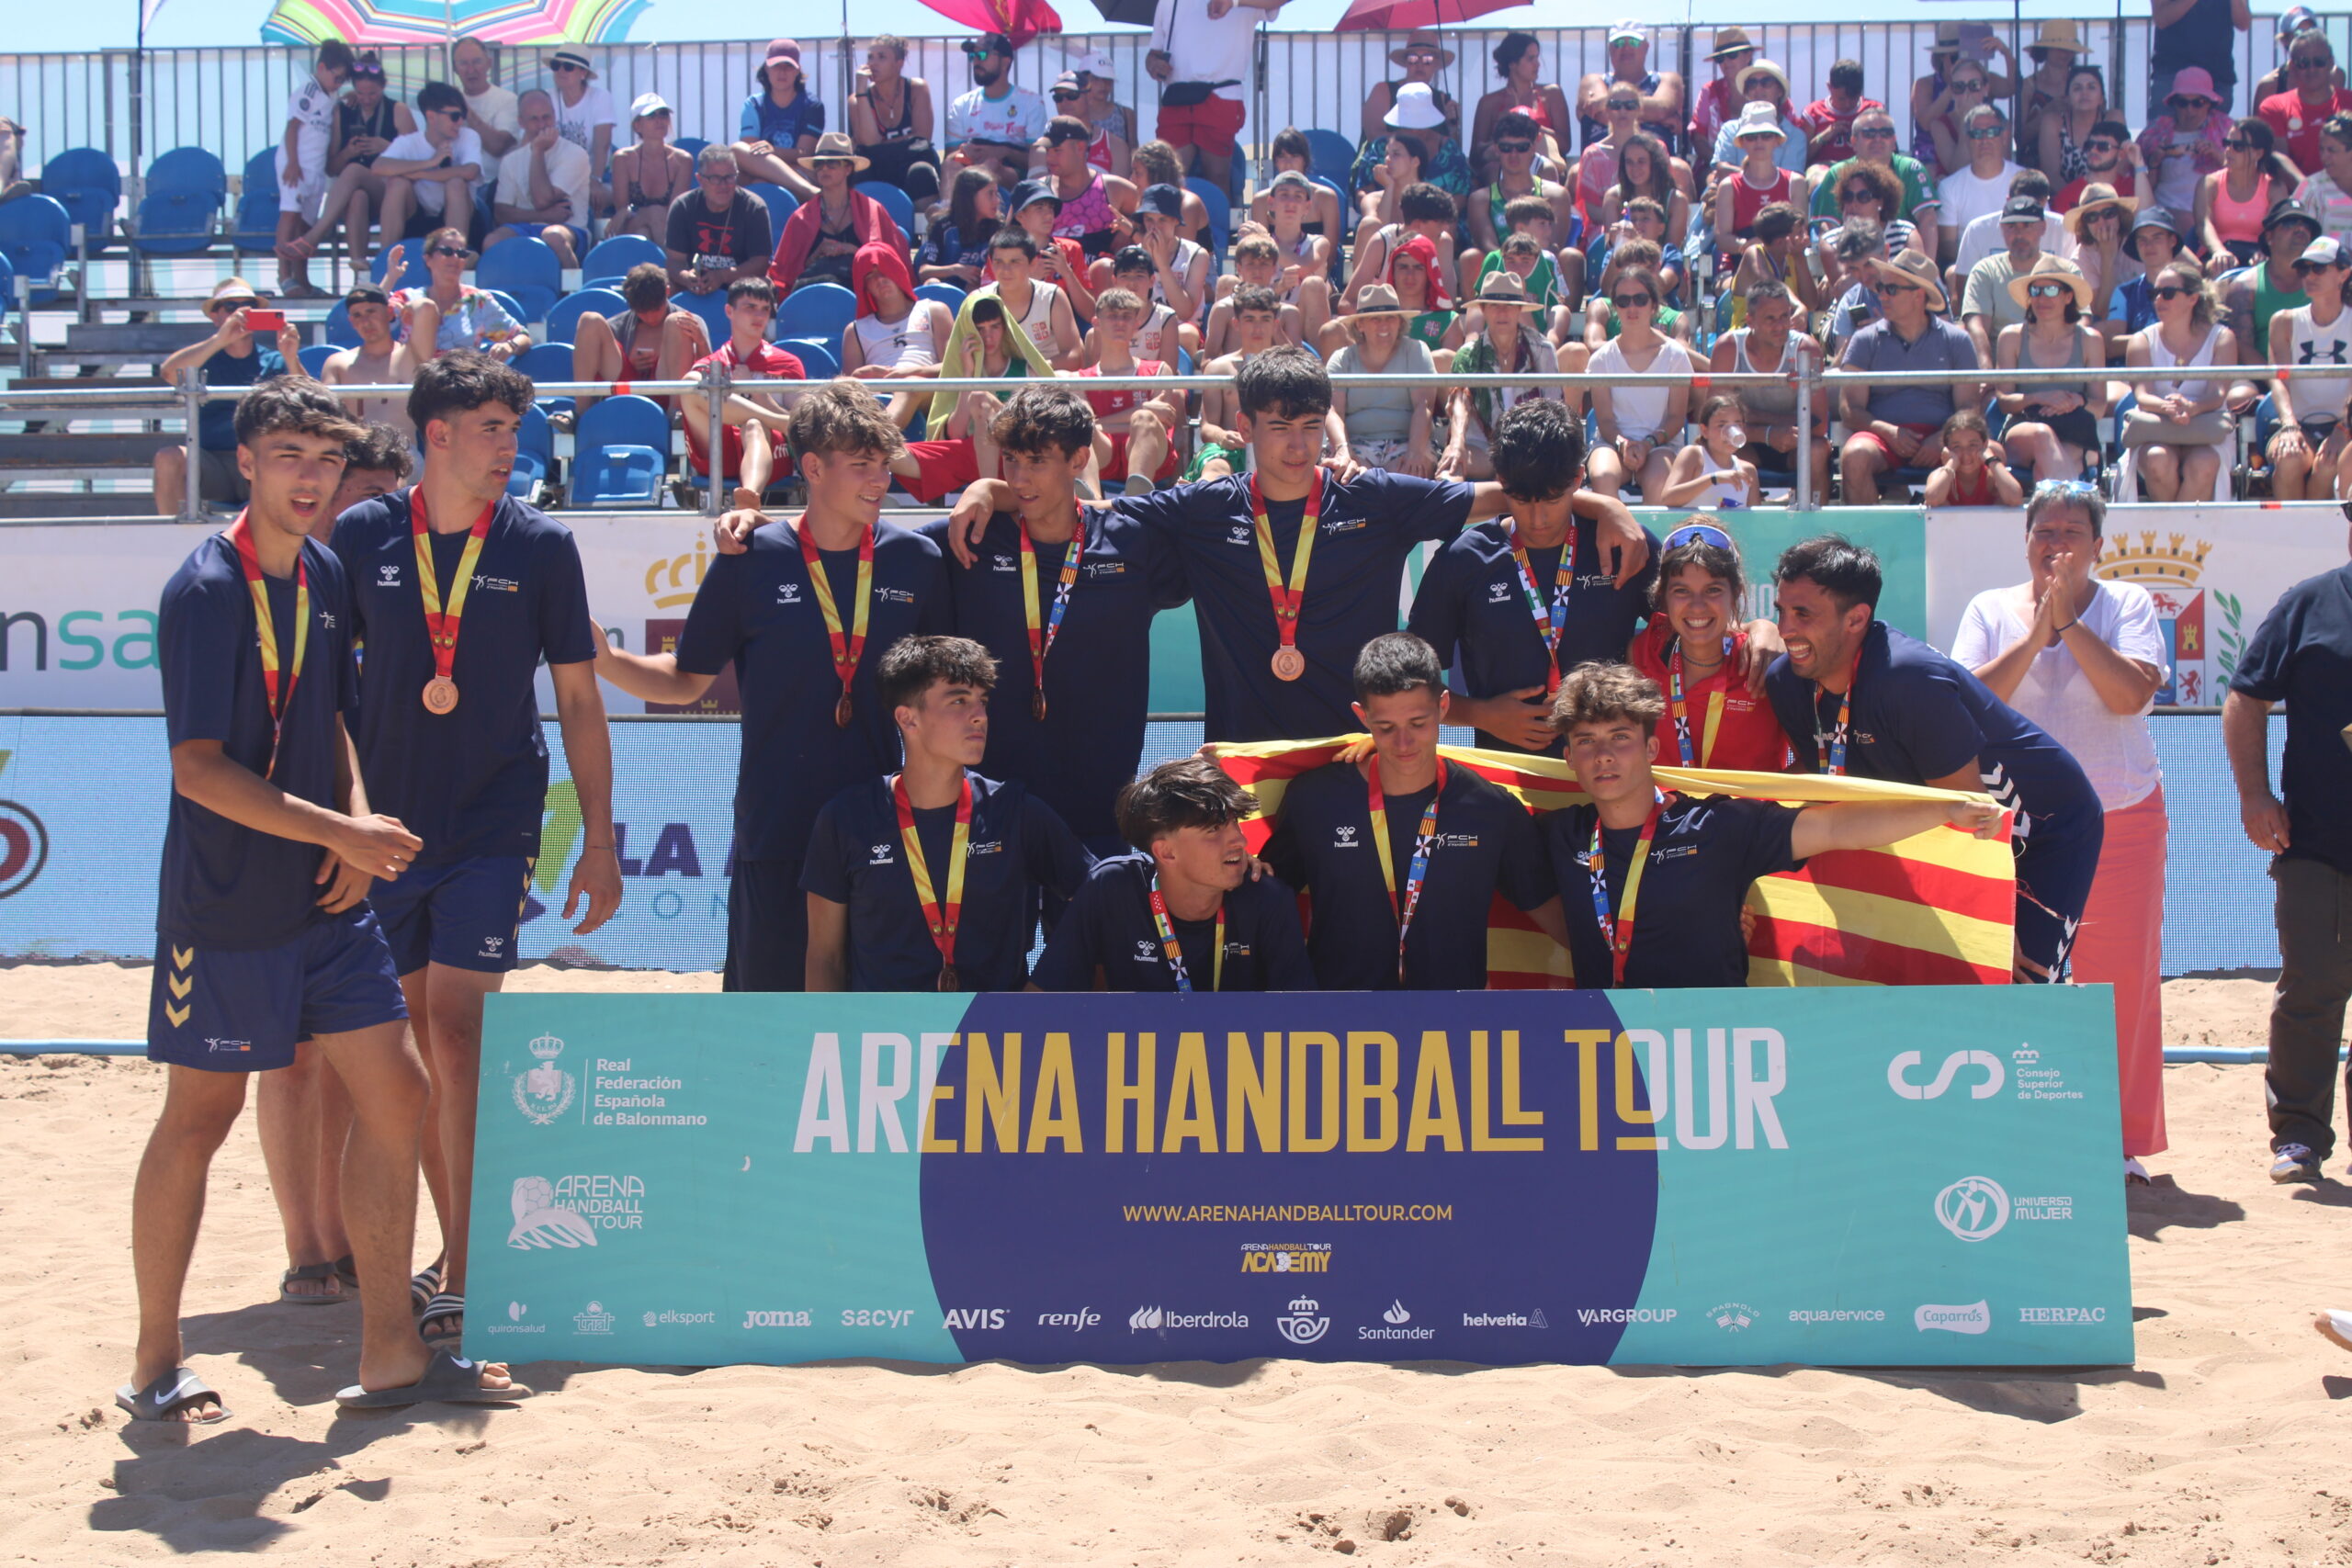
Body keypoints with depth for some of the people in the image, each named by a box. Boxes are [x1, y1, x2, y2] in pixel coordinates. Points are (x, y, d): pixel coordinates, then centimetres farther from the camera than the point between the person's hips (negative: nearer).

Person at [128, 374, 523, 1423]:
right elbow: (199, 767, -19)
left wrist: (357, 825, 1)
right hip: (224, 904, -7)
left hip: (327, 901, 7)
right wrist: (341, 831, -19)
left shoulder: (325, 576, 8)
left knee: (394, 1094, 4)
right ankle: (155, 1366, 17)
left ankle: (389, 1355, 12)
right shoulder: (205, 590, -15)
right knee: (200, 1115, 2)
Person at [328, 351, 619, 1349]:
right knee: (416, 1047, 9)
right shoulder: (361, 537, 1)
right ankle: (457, 1249, 23)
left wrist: (599, 842, -1)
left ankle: (464, 1279, -9)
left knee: (454, 1037, -12)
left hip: (494, 826, -2)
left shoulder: (541, 546, -1)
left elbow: (578, 700, 3)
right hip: (386, 823, 2)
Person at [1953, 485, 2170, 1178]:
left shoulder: (2128, 605, 3)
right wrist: (2034, 636, -13)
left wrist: (2069, 622, -13)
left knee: (2121, 978, -1)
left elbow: (2131, 693, -13)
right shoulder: (1991, 611, 7)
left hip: (2121, 820, 0)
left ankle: (2122, 1140, 9)